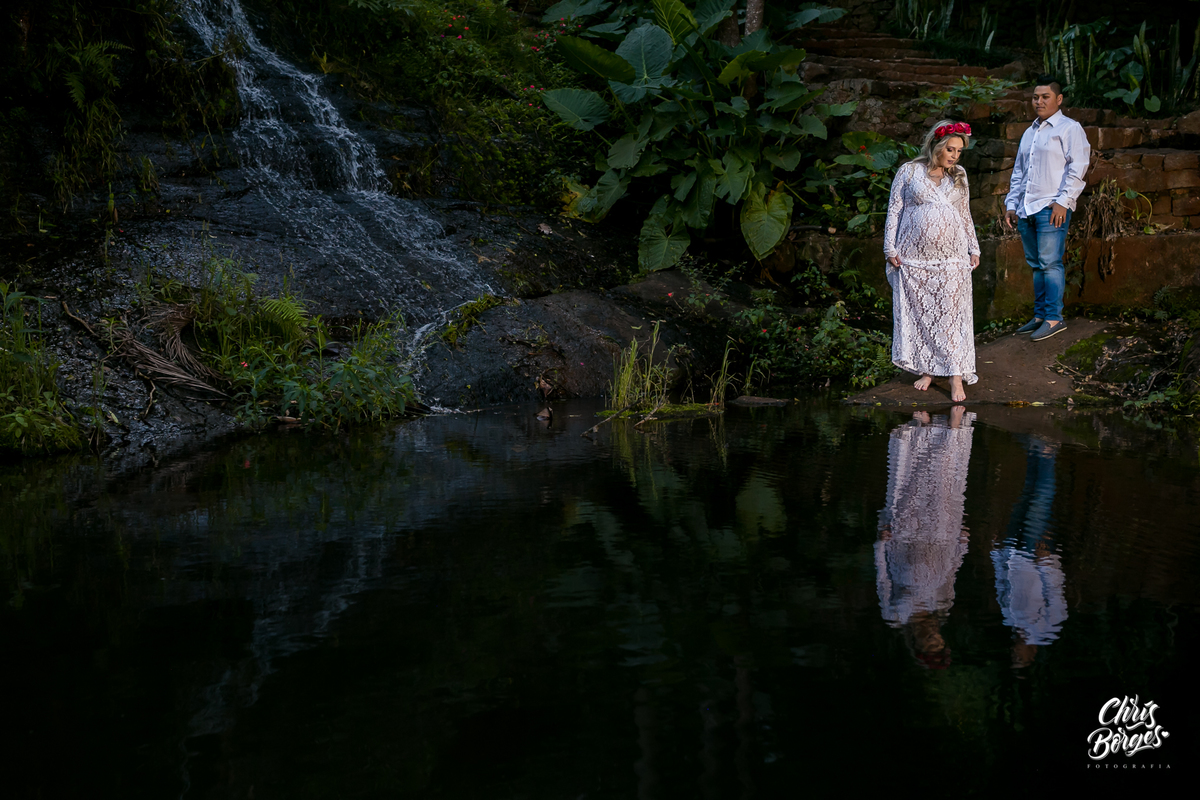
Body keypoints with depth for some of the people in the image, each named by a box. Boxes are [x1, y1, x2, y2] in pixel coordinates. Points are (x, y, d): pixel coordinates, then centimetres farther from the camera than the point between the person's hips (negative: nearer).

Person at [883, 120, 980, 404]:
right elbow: (894, 210, 2)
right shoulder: (909, 172, 1)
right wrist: (891, 248, -3)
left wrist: (973, 248, 14)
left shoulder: (959, 175, 11)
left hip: (951, 258, 2)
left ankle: (956, 376, -2)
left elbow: (965, 214, 18)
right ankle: (926, 369, 15)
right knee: (919, 314, 2)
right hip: (914, 257, -2)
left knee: (952, 315, -3)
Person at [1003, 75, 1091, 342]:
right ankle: (1040, 316, 13)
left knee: (1050, 263, -11)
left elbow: (1077, 168, -8)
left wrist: (1063, 201, -16)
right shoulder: (1029, 133, 23)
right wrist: (1011, 205, 18)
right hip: (1026, 209, 7)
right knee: (1036, 265, 8)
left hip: (1052, 208, -7)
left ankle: (1054, 318, -10)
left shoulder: (1069, 129, 1)